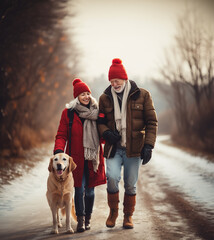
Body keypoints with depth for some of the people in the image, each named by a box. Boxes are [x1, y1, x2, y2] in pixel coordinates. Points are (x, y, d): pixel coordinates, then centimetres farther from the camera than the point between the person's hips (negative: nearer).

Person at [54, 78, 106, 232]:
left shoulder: (96, 112, 7)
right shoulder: (68, 113, -1)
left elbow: (102, 134, 15)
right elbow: (61, 135, -2)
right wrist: (58, 150, -19)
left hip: (93, 157, 2)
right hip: (76, 158, -2)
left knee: (90, 190, 8)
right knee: (79, 189, -8)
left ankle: (88, 219, 23)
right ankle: (80, 220, 1)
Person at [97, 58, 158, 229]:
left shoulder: (142, 95, 1)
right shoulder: (105, 98, 7)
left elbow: (152, 122, 2)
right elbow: (100, 121, 15)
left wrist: (148, 145, -7)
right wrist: (106, 133, -8)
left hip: (134, 148, -1)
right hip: (114, 148, 1)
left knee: (130, 184, 3)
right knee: (112, 177, -18)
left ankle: (128, 216, 23)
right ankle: (113, 212, 6)